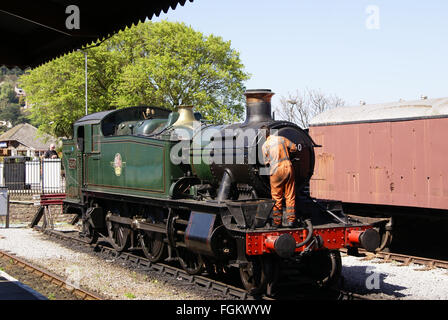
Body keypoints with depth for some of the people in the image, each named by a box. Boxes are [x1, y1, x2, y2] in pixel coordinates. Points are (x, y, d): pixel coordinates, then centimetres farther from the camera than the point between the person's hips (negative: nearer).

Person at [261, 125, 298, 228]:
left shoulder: (265, 145, -3)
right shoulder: (282, 139, 5)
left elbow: (267, 162, 1)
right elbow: (294, 148, 14)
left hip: (275, 171, -2)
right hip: (288, 168, 2)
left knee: (277, 198, 6)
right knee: (290, 196, 6)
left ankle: (277, 222, 9)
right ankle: (291, 221, 5)